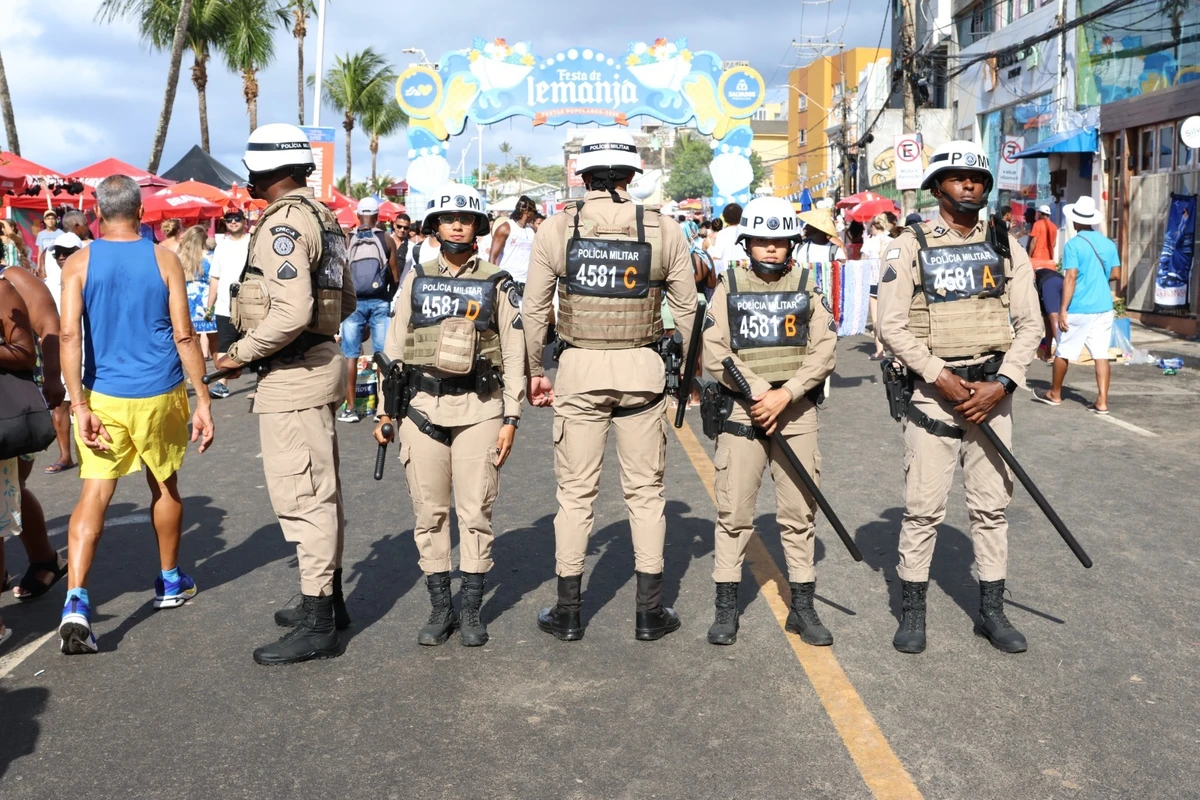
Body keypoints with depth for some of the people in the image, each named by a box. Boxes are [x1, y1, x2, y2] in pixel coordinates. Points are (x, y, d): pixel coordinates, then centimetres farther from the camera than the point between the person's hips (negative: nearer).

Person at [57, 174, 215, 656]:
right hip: (160, 397, 0)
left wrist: (79, 406, -11)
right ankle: (171, 583, 34)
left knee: (94, 494, 0)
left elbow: (70, 335, -11)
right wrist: (203, 401, -3)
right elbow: (184, 336, -6)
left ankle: (76, 602, -16)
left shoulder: (78, 264, -1)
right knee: (165, 486, 18)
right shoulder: (165, 260, -3)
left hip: (103, 397, 0)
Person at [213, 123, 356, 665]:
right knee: (320, 492, 17)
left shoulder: (283, 224, -17)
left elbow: (291, 312, -27)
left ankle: (317, 626, 1)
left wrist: (242, 352, -15)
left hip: (293, 376, -10)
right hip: (320, 361, 10)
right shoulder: (323, 218, 14)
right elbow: (345, 300, 20)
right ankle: (329, 600, 29)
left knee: (301, 496, -5)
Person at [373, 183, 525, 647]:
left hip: (479, 409, -2)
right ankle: (440, 608, 17)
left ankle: (472, 612, 13)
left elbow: (513, 354, 3)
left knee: (476, 512, 1)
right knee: (429, 513, 5)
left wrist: (511, 418, -3)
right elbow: (394, 347, 11)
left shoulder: (497, 283, 4)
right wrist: (384, 410, 7)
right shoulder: (416, 280, 10)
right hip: (423, 408, 2)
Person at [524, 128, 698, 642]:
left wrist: (535, 372, 11)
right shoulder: (664, 231, -1)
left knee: (575, 492, 7)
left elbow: (534, 309, 1)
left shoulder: (556, 229, -2)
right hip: (643, 368, 1)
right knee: (645, 490, 10)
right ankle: (650, 612, 16)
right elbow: (686, 310, 3)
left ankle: (568, 613, 15)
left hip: (579, 368, 0)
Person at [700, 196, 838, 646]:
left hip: (797, 411, 1)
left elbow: (823, 351, -1)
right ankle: (726, 607, 10)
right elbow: (713, 352, -5)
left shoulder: (806, 286, 7)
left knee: (799, 512, 6)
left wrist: (785, 394, -14)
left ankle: (802, 607, 16)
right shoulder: (729, 287, 4)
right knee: (734, 511, 0)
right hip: (741, 410, -1)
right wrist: (759, 391, -14)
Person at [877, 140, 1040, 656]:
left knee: (991, 505, 9)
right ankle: (913, 610, 13)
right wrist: (941, 376, -15)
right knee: (923, 508, 0)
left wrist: (1001, 384, -9)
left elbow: (1029, 324, 5)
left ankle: (992, 610, 20)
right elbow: (892, 326, -7)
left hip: (992, 392, 3)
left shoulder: (1006, 249, 8)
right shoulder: (910, 248, -1)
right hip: (932, 393, -3)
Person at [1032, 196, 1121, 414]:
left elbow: (1070, 278, -16)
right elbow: (1116, 274, 9)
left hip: (1079, 308, -5)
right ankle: (1102, 402, 0)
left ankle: (1055, 394, 25)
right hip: (1104, 307, 5)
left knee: (1063, 352, 11)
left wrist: (1063, 309, -15)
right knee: (1101, 354, 3)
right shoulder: (1108, 243, 6)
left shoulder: (1073, 245, -10)